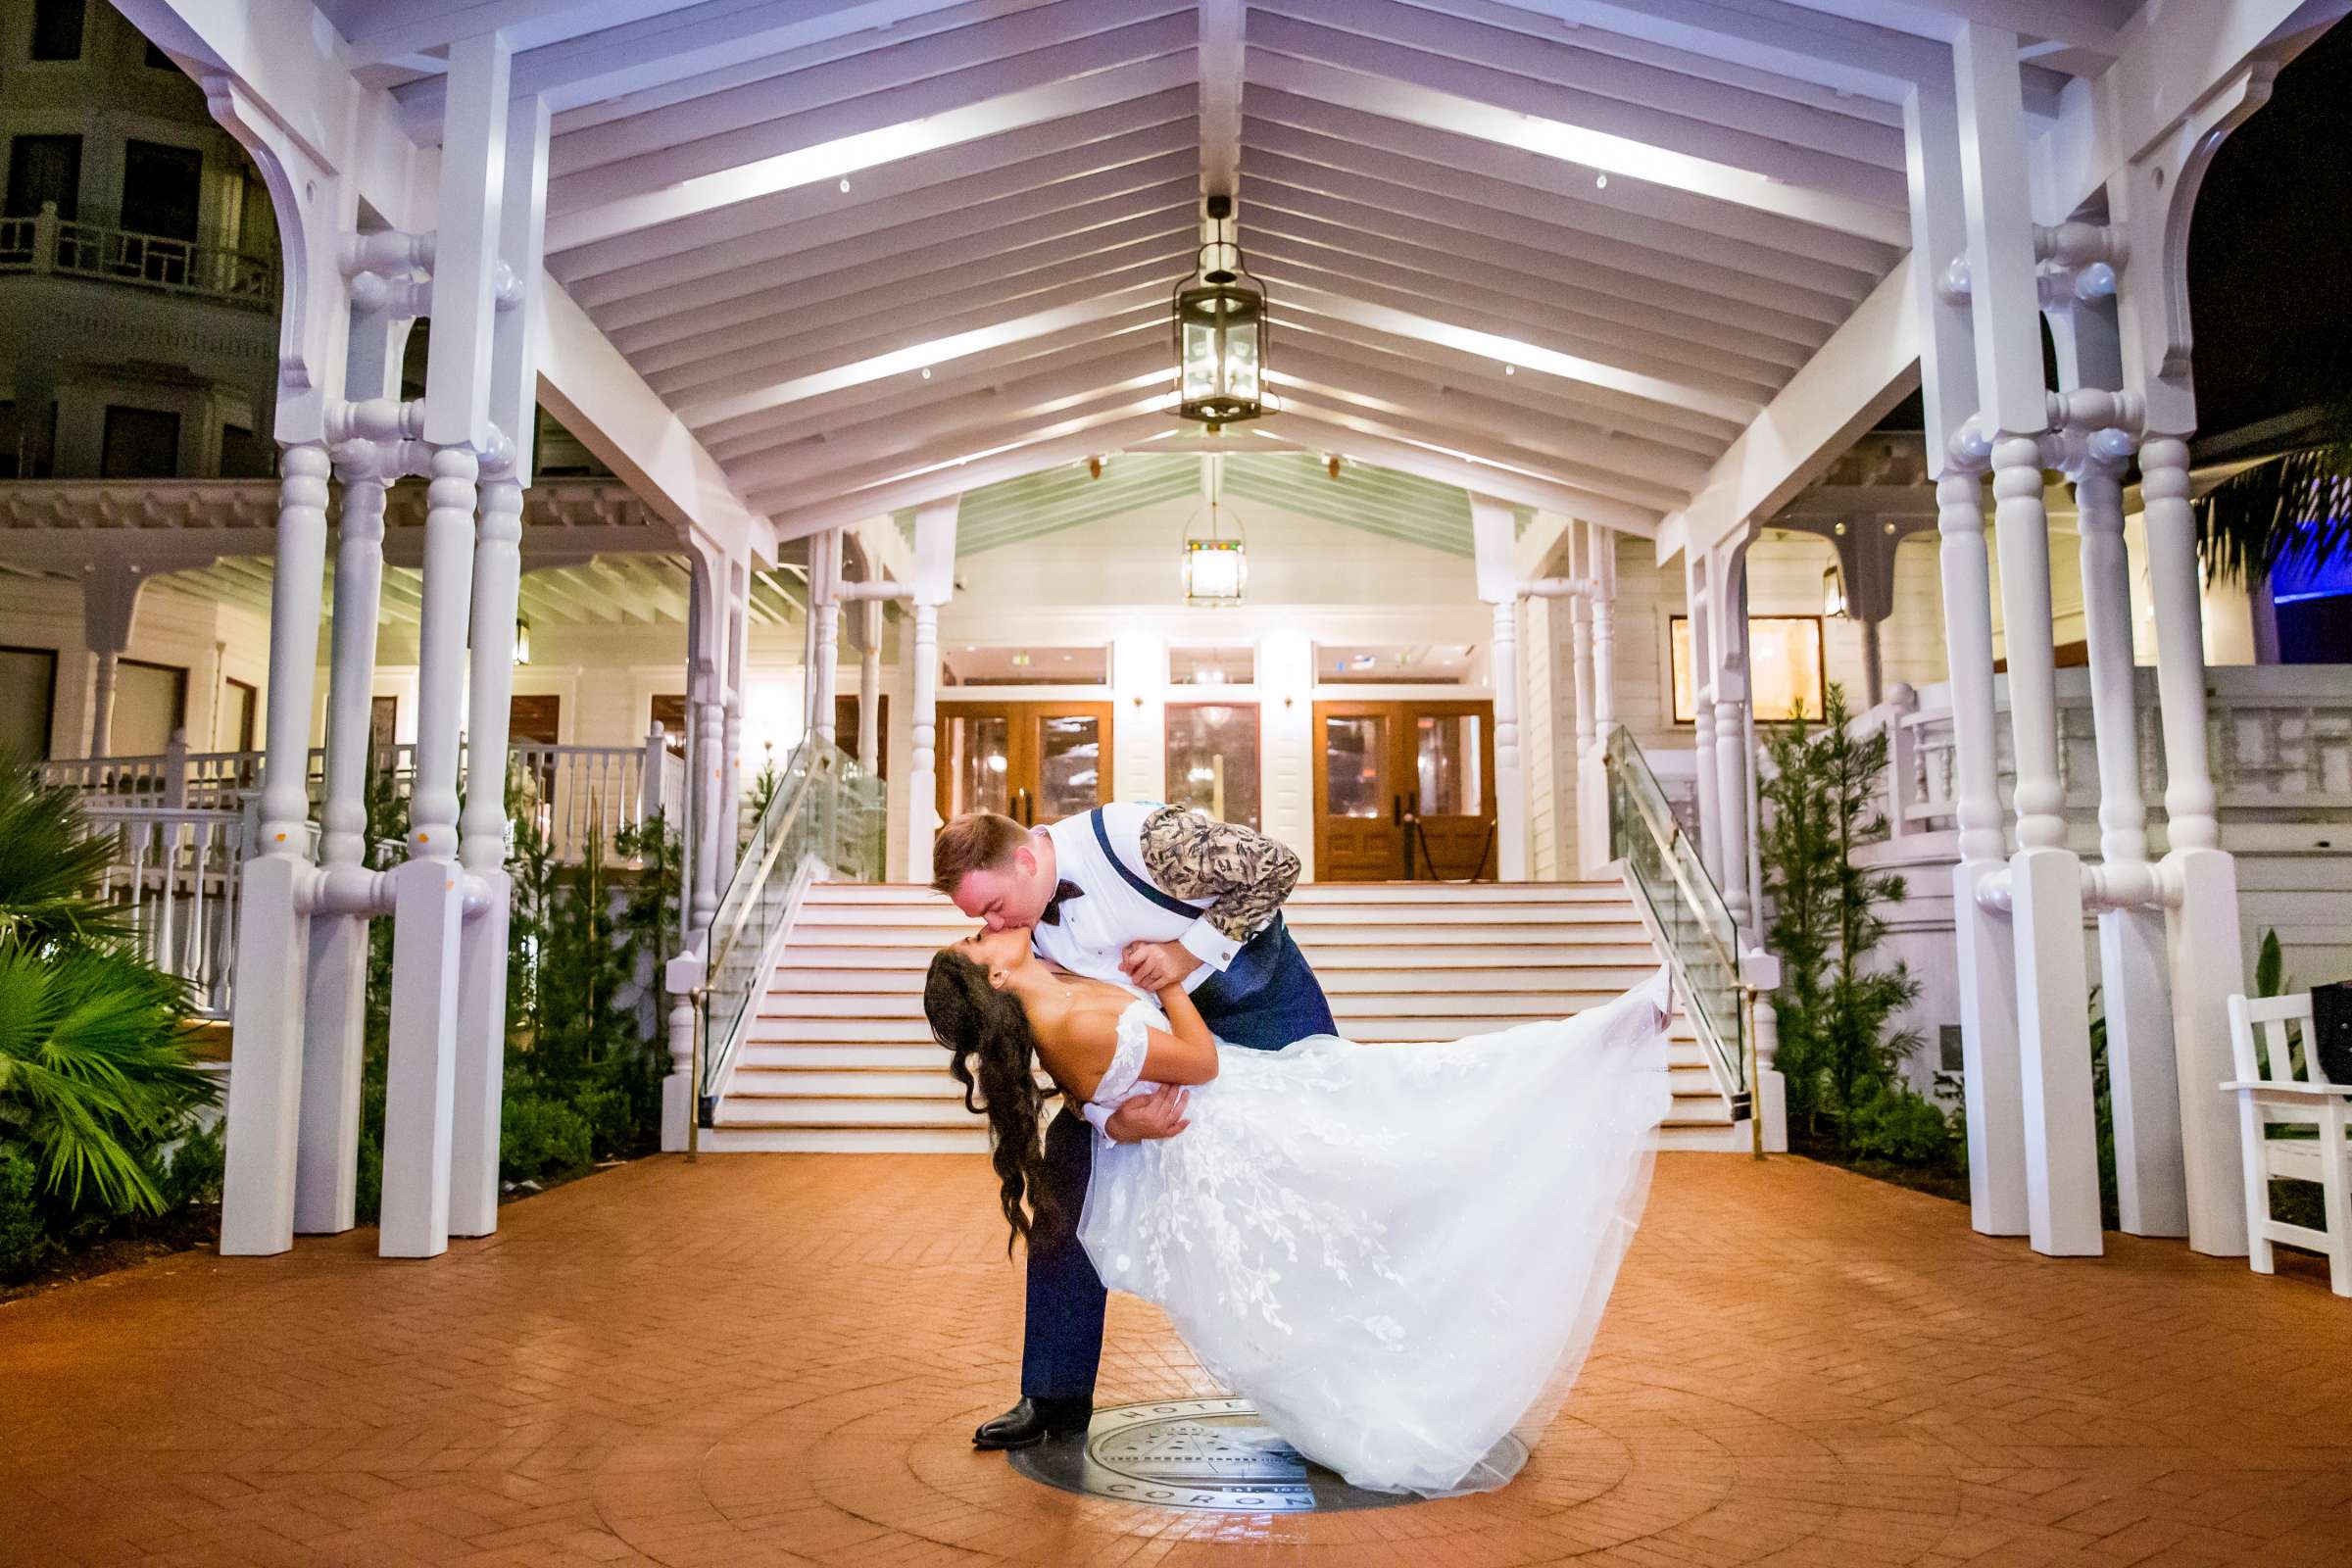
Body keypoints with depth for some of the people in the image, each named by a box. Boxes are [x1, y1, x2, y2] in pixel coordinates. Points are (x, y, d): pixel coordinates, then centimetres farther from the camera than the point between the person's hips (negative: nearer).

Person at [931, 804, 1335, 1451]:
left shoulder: (1135, 838, -33)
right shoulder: (1027, 933, -15)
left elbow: (1276, 866, -26)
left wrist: (1189, 949, -26)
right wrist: (1113, 1121, -31)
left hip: (1263, 997, -4)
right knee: (1073, 1149, -7)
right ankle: (1055, 1396, 3)